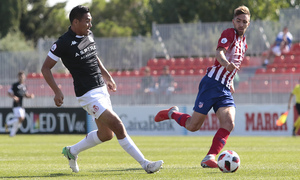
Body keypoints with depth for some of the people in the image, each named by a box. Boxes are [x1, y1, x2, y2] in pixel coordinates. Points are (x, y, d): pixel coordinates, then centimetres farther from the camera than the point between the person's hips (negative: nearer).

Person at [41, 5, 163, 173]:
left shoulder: (89, 35, 8)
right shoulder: (63, 43, -15)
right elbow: (46, 68, -9)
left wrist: (107, 76, 26)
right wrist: (57, 91, -18)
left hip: (101, 89, 9)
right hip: (88, 95, -9)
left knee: (106, 134, 13)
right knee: (118, 126, -15)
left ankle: (72, 151, 32)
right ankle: (145, 164, -13)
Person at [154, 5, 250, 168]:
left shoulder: (243, 43, 19)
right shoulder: (229, 34, -6)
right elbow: (219, 52, -26)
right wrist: (226, 63, -46)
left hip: (225, 90, 7)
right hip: (212, 83, -7)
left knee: (228, 124, -17)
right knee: (193, 125, -3)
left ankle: (209, 158, -18)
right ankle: (172, 113, 28)